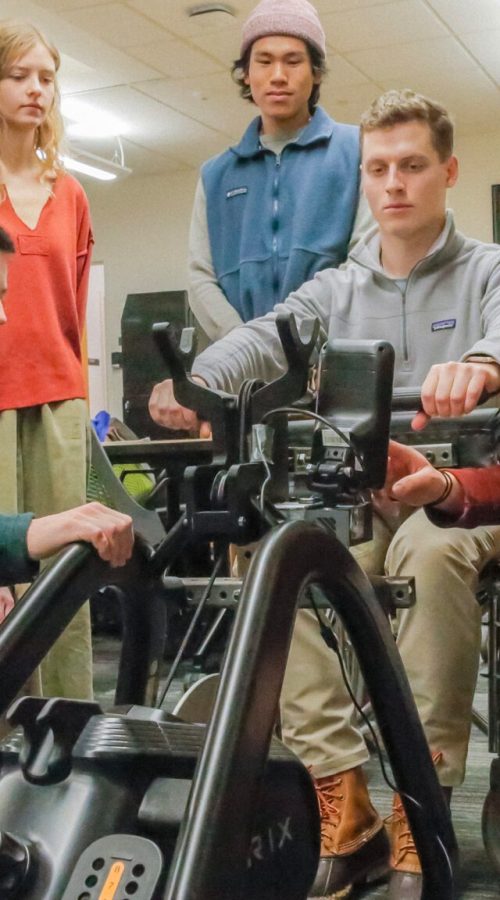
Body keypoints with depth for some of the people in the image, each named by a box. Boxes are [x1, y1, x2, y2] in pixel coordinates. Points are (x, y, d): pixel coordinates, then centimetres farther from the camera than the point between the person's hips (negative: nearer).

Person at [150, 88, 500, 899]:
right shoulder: (336, 290, 14)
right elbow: (262, 338, -4)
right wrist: (197, 380, -27)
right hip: (360, 491, 4)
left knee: (428, 553, -36)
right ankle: (345, 808, -19)